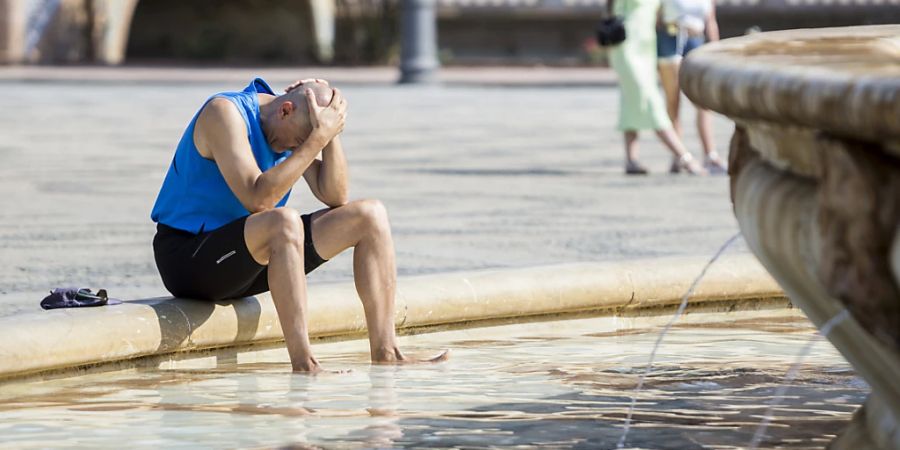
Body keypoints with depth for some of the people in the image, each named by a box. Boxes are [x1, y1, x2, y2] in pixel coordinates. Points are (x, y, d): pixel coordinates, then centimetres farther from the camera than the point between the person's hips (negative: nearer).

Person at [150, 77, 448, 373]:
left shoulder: (296, 126, 4)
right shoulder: (225, 112, -20)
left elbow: (334, 196, -1)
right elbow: (258, 199, -31)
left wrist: (331, 134, -13)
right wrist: (317, 139, -30)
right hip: (187, 257, -9)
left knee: (370, 216, -1)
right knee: (285, 221, -39)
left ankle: (385, 353, -6)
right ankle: (303, 366, -40)